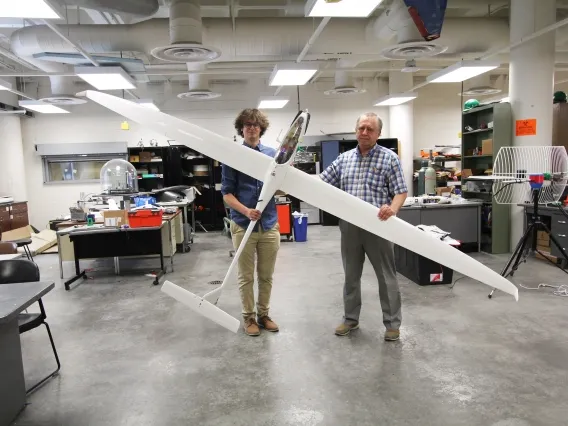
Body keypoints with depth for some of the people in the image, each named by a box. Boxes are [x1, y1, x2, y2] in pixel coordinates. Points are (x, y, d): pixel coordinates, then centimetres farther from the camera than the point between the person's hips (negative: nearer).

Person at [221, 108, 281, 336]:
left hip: (269, 224, 3)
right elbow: (227, 193, -5)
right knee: (246, 276, 10)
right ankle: (249, 317, 25)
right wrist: (246, 210, -21)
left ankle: (263, 314, 30)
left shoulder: (273, 154, 6)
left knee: (266, 275, 14)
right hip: (243, 225, -2)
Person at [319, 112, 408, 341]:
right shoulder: (344, 159, 10)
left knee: (386, 277, 6)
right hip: (349, 226, 4)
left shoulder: (389, 158, -2)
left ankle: (392, 323, 21)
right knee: (351, 275, 14)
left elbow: (401, 191, -6)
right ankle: (350, 319, 30)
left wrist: (392, 208, -26)